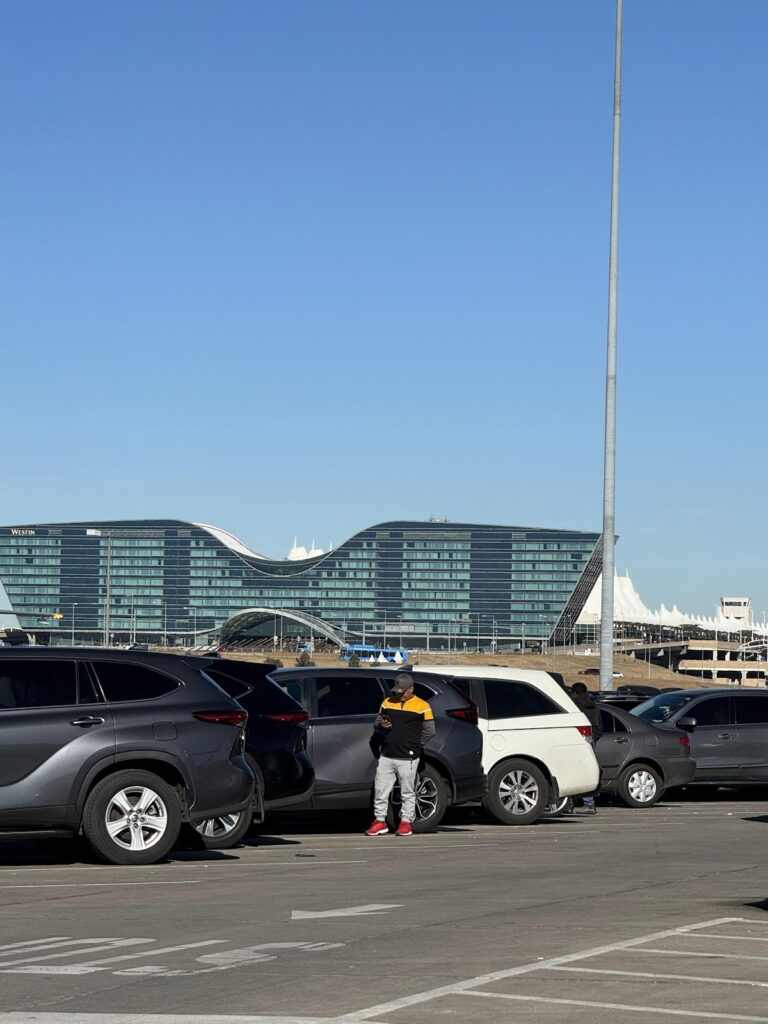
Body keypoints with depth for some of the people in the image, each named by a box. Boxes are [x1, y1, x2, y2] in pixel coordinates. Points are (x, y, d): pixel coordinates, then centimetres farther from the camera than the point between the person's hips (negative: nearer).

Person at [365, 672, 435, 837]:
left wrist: (413, 745, 0)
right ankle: (380, 822, 12)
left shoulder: (422, 706, -2)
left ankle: (406, 823, 9)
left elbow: (429, 731, 0)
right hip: (386, 756, 4)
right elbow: (376, 723, 18)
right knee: (380, 790, 4)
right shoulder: (387, 703, 11)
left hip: (407, 758, -4)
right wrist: (381, 725, -6)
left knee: (407, 793, 2)